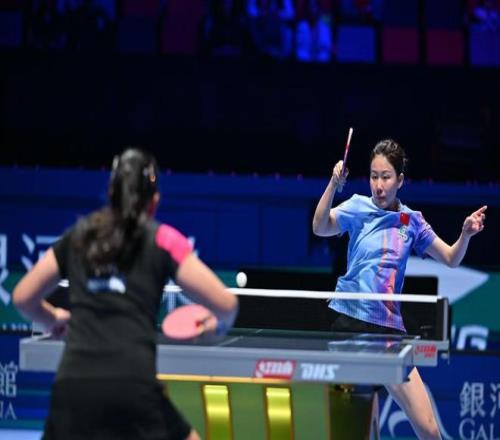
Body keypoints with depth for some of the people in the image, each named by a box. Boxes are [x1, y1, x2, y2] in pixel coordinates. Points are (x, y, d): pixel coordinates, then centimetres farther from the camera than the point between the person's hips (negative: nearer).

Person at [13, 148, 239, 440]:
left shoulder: (77, 235, 17)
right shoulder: (162, 239, 8)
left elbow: (23, 297, 23)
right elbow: (225, 304, 3)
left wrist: (55, 319, 44)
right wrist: (218, 323, 27)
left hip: (73, 384, 2)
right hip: (133, 386, -2)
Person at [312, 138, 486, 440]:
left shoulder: (412, 221, 9)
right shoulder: (359, 207, 1)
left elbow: (451, 258, 13)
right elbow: (320, 228, -16)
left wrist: (466, 234, -7)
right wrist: (334, 184, -30)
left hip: (389, 326, 2)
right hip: (349, 320, -2)